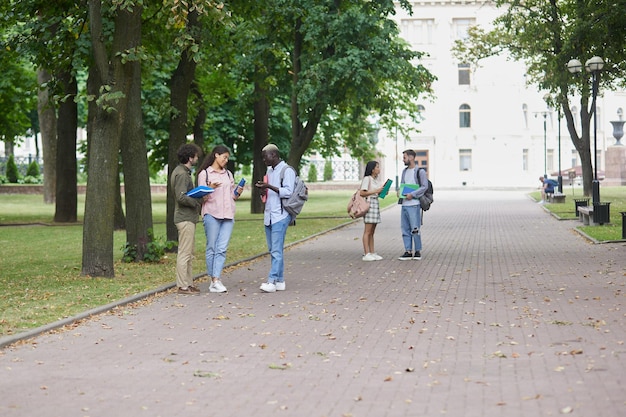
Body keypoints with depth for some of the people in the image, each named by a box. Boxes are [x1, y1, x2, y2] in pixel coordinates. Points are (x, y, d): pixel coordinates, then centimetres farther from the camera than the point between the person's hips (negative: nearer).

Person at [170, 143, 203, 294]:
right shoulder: (181, 174, -16)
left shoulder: (182, 172, 17)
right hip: (185, 218, -11)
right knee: (184, 253, -7)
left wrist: (197, 199, 9)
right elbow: (181, 197, -24)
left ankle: (188, 283, 19)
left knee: (188, 253, 14)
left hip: (188, 218, 11)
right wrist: (198, 201, -12)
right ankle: (183, 286, -4)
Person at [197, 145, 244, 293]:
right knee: (212, 248, -2)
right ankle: (213, 280, 2)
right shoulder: (204, 173, 5)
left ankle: (216, 280, -9)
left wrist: (238, 192, 2)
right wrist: (210, 188, -17)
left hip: (228, 215, 4)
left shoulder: (228, 174, 21)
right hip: (211, 214, -4)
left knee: (222, 248, -5)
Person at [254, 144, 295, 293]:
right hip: (268, 215, 9)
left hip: (280, 216, -9)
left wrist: (269, 186, -21)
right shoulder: (269, 170, 19)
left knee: (276, 250, -12)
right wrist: (262, 190, 3)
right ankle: (280, 281, 12)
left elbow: (288, 192, -15)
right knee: (273, 250, 8)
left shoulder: (287, 171, -7)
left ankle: (272, 281, -17)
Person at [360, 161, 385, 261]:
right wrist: (375, 191, -17)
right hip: (369, 203, -9)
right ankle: (366, 254, -7)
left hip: (376, 203, 9)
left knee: (372, 232, 11)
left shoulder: (377, 178, 15)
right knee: (367, 231, -7)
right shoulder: (367, 179, -10)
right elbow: (362, 193, -17)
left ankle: (372, 253, 13)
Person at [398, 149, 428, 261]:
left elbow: (425, 186, -10)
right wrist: (399, 191, 1)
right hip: (404, 204, 7)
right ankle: (408, 251, 11)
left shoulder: (420, 171, -5)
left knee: (415, 229, -6)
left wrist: (412, 194, -17)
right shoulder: (404, 171, 17)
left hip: (414, 204, -7)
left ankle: (418, 251, 3)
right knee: (405, 229, 7)